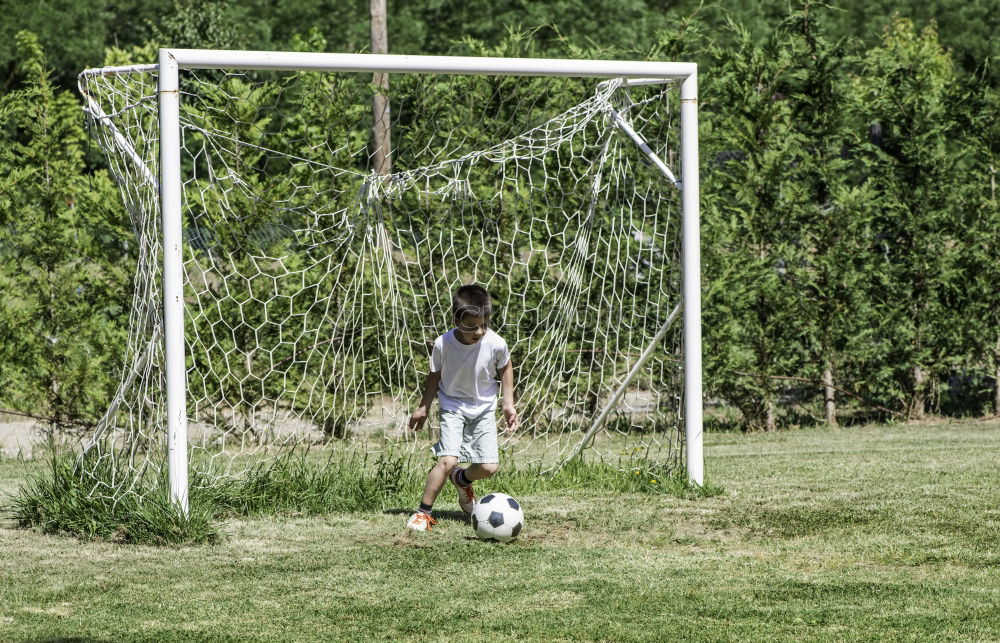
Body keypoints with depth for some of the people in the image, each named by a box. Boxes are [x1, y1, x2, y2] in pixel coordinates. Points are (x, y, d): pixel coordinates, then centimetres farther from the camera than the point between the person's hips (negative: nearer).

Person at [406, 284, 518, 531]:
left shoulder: (496, 344, -21)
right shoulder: (443, 344, -22)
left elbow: (505, 369, 2)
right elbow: (435, 375, -2)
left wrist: (508, 404, 2)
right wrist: (424, 407, 7)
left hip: (484, 407, 2)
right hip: (453, 406, -2)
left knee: (489, 467, -4)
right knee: (447, 460, -20)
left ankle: (462, 479, 32)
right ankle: (423, 512, -6)